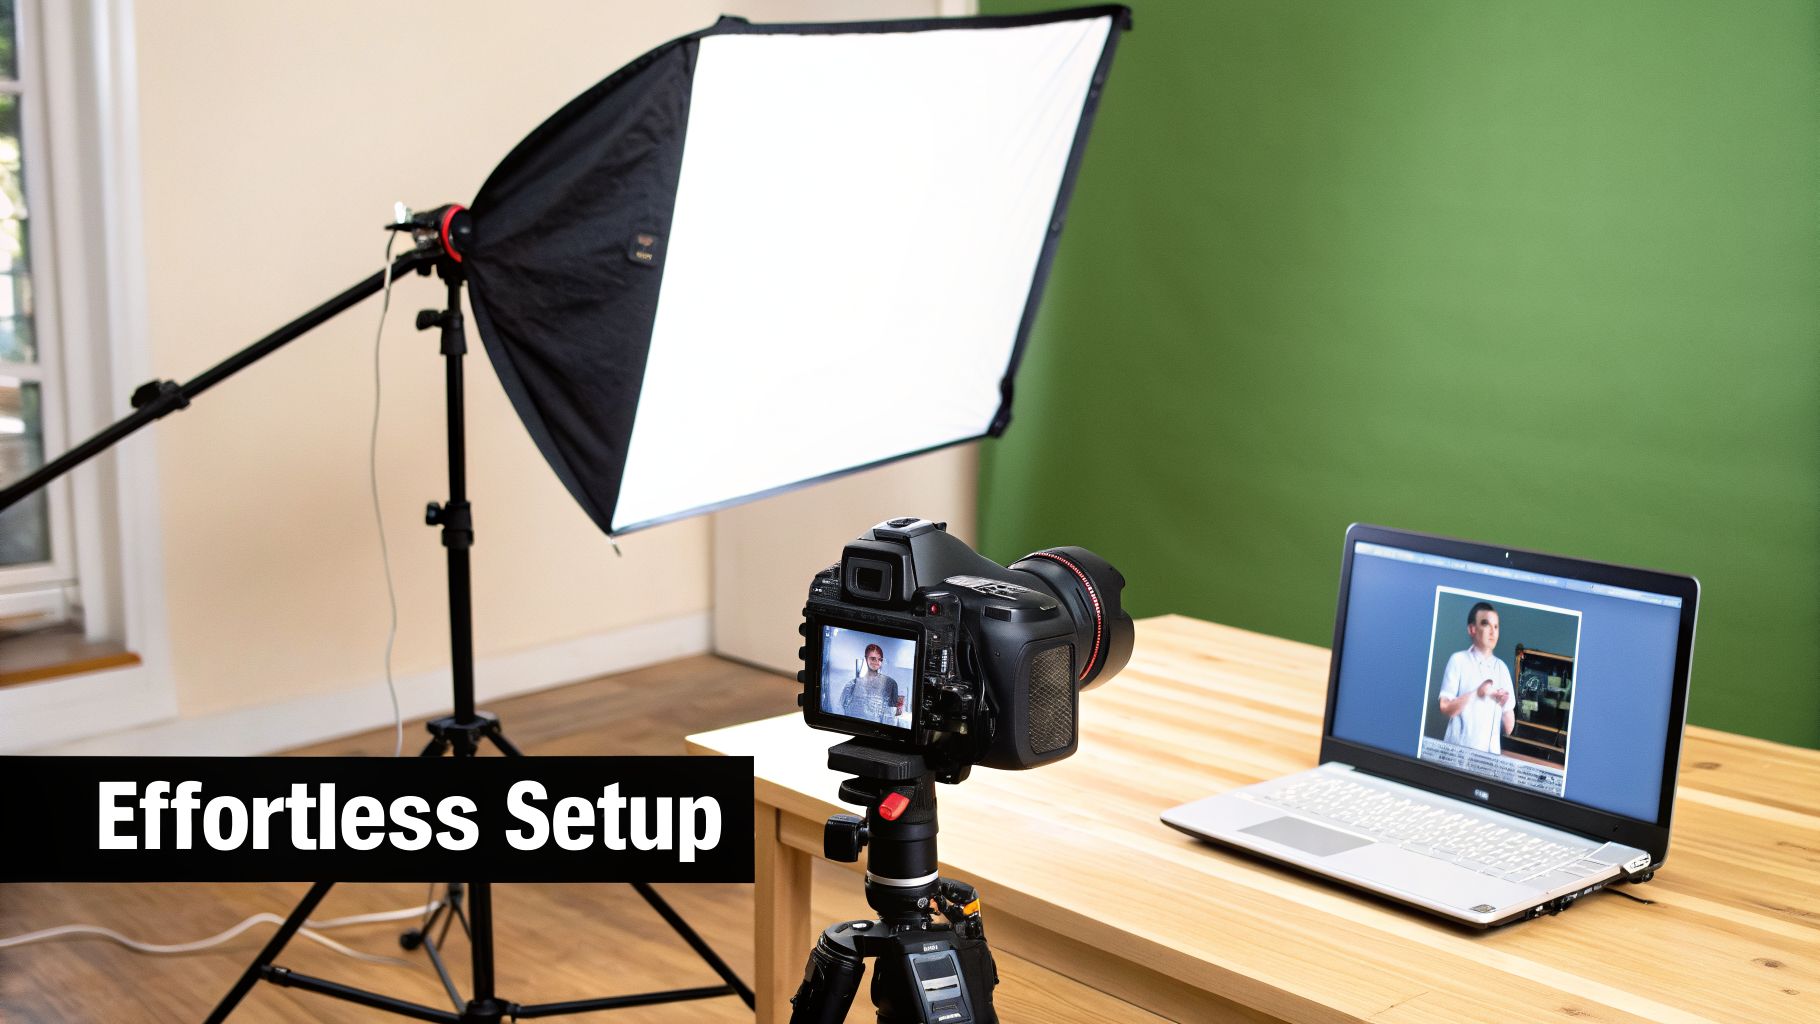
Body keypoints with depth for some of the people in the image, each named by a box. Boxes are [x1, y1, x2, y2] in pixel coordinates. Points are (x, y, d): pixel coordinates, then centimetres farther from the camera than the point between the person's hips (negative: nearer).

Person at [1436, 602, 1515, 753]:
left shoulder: (1502, 668, 10)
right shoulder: (1458, 660, -1)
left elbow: (1508, 729, 10)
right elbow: (1445, 707, -9)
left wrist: (1505, 705, -9)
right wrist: (1476, 694, -19)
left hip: (1491, 751, 4)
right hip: (1459, 749, -4)